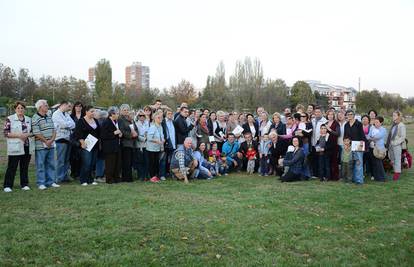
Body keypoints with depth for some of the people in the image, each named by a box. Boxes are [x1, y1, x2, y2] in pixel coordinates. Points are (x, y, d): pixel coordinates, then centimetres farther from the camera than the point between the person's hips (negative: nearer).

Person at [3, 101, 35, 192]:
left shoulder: (29, 119, 12)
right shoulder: (10, 119, -1)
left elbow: (32, 132, 14)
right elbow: (5, 133, -6)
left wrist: (27, 135, -7)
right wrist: (18, 135, -17)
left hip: (27, 147, 4)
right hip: (15, 148, -4)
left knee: (25, 167, 10)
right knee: (12, 167, -2)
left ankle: (24, 184, 18)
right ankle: (7, 186, 6)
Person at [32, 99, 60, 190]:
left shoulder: (49, 117, 13)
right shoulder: (35, 118, -10)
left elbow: (54, 130, 11)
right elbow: (36, 133, -15)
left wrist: (51, 140, -5)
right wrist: (46, 141, -11)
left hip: (51, 145, 7)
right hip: (41, 146, -7)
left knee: (51, 164, 11)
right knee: (40, 165, 1)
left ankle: (51, 182, 19)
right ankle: (41, 183, 8)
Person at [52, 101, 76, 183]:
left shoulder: (66, 114, 18)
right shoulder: (56, 114, -6)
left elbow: (73, 125, 8)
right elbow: (64, 124, -16)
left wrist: (67, 124, -8)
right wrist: (70, 124, 1)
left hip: (68, 138, 8)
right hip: (61, 139, -8)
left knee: (67, 160, 11)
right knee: (61, 160, -5)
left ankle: (65, 176, 18)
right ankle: (59, 178, 1)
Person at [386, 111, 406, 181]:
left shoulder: (401, 125, -9)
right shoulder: (393, 125, 14)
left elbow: (403, 136, -12)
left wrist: (395, 142, -16)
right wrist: (389, 143, 10)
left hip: (397, 145, -7)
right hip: (391, 145, 7)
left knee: (397, 159, -2)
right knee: (392, 159, 10)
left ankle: (397, 173, 5)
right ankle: (395, 172, 20)